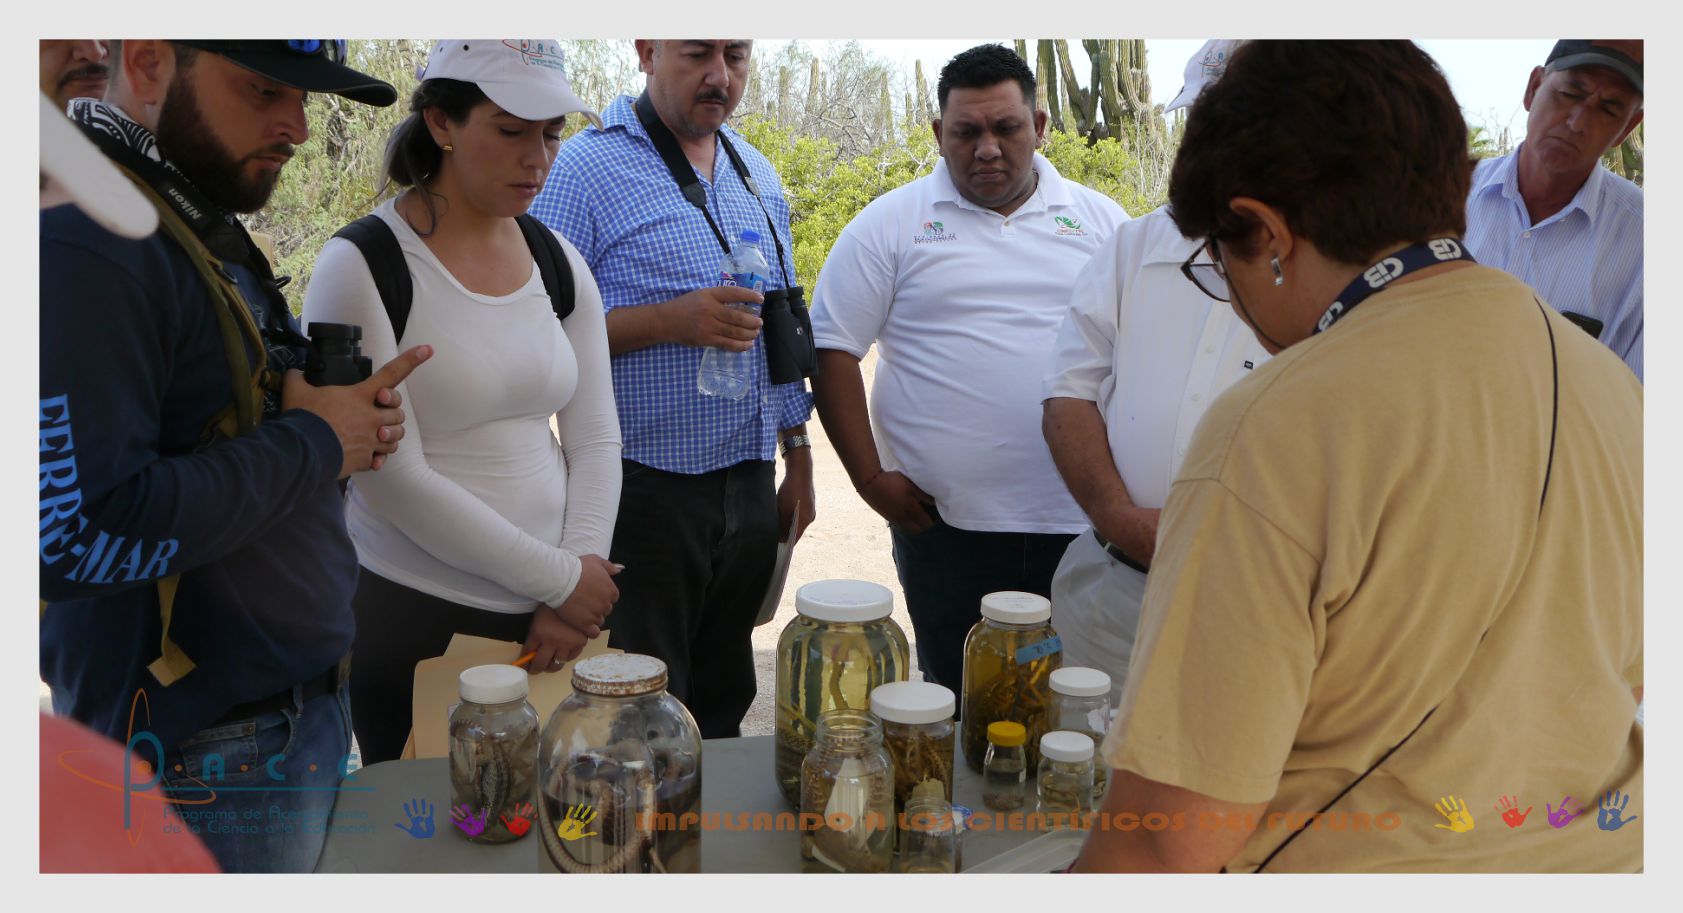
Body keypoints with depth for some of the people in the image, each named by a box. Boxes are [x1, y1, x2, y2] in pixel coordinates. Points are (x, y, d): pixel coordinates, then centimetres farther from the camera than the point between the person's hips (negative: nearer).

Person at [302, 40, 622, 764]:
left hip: (555, 618, 5)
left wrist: (579, 580, -8)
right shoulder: (359, 268, -12)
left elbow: (595, 440, 5)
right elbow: (392, 481, -17)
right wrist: (559, 577, -13)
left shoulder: (560, 263, 5)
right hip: (411, 620, -4)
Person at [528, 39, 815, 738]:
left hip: (750, 486, 6)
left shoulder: (758, 174, 13)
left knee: (725, 707, 17)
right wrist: (671, 321, -22)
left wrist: (798, 454, 16)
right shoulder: (587, 166, -8)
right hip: (645, 489, -6)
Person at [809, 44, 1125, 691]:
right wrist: (871, 479, -6)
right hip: (945, 521, -1)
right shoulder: (891, 224, 2)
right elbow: (832, 351, 0)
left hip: (1081, 520, 2)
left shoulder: (1099, 220, 9)